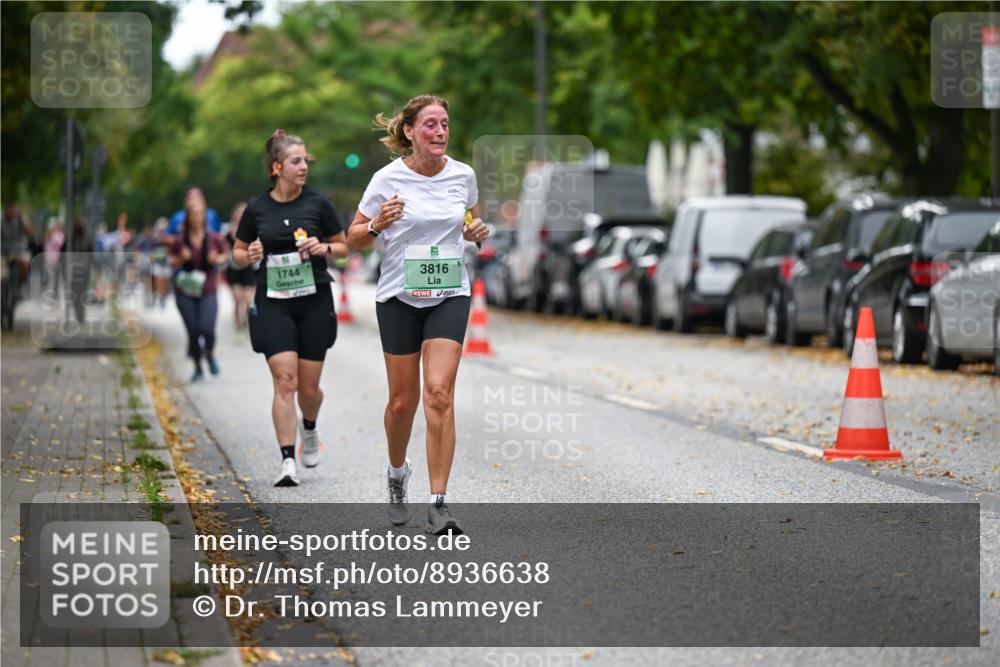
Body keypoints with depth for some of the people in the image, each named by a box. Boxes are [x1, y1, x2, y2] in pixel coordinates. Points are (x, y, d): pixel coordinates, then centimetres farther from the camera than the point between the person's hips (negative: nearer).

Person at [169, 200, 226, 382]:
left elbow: (224, 255, 14)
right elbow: (172, 263, 5)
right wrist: (181, 258, -15)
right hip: (185, 292, 1)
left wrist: (217, 259, -7)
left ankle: (210, 354, 17)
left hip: (208, 291, -1)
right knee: (193, 331, 1)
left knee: (206, 328, -16)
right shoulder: (180, 241, -2)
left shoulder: (213, 239, -1)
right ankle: (198, 369, 19)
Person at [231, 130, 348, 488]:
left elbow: (343, 247, 9)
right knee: (284, 380, -13)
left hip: (314, 301, 0)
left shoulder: (318, 203, -1)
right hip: (272, 303, 0)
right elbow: (238, 255, 12)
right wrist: (250, 255, -10)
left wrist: (323, 248, -12)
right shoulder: (257, 208, 1)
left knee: (308, 387, 5)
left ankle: (310, 430, 39)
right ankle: (288, 462, -13)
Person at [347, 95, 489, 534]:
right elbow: (354, 238, 1)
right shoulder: (387, 179, -7)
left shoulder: (463, 175, 1)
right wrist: (377, 224, -20)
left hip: (449, 296, 1)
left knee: (439, 393, -14)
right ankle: (396, 473, 38)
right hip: (399, 297, -1)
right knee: (403, 399, 6)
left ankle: (438, 505, -15)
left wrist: (477, 232, -2)